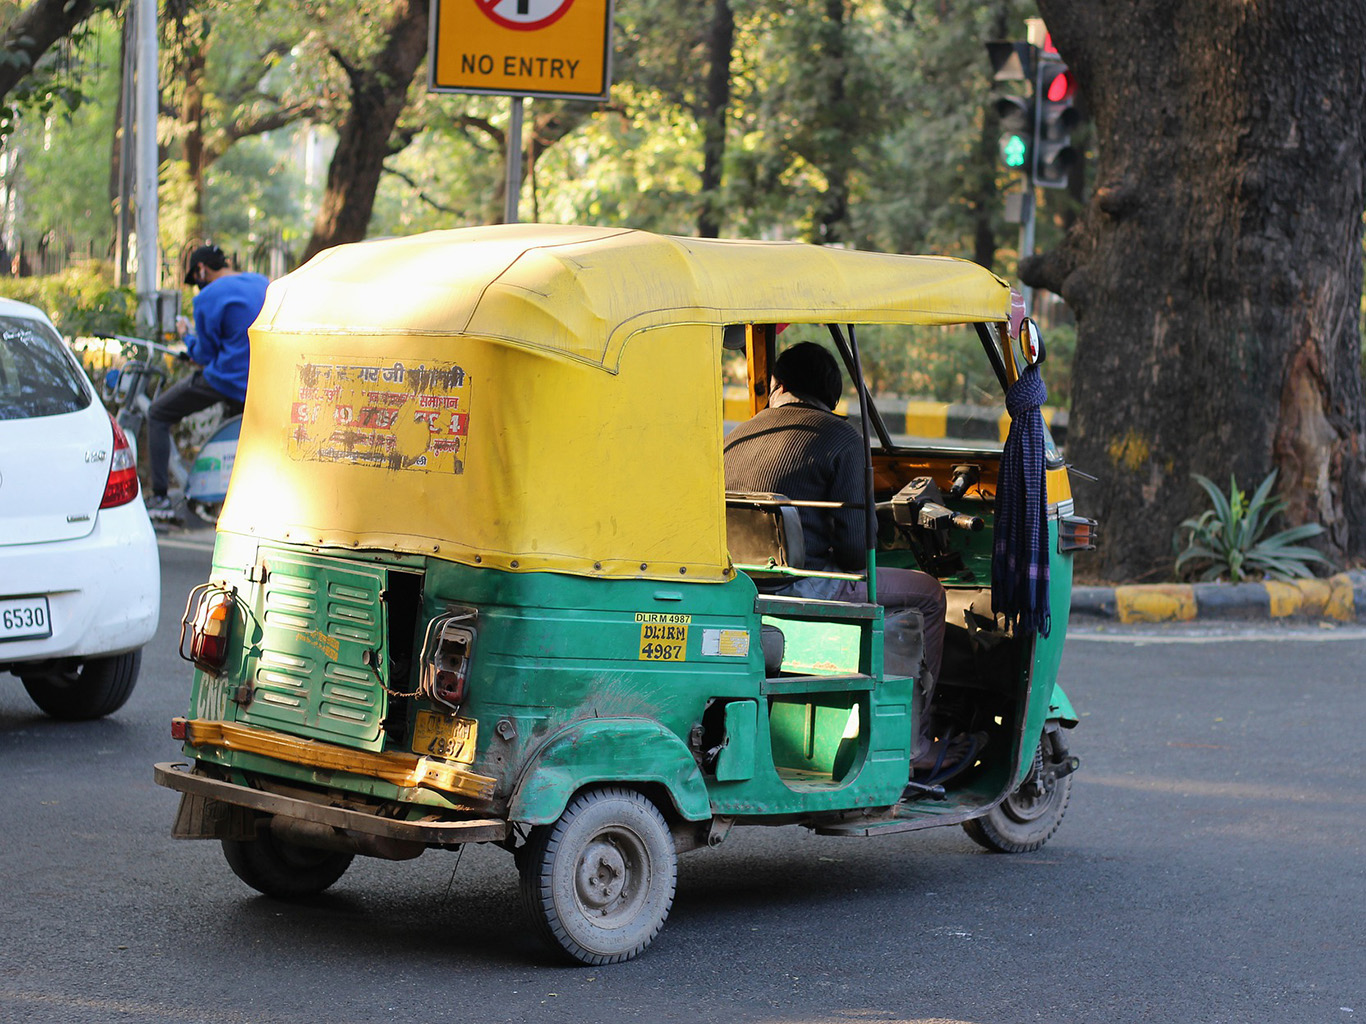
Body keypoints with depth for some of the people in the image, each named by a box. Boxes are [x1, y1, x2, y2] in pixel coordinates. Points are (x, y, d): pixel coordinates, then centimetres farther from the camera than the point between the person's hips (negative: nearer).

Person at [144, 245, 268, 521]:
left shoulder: (209, 298, -12)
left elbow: (205, 356, -9)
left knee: (158, 413, 10)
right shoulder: (263, 284, 9)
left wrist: (187, 336, 10)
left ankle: (161, 498, 3)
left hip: (227, 380, -7)